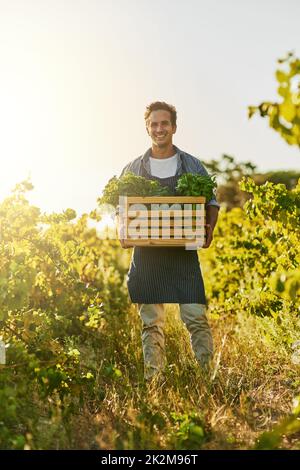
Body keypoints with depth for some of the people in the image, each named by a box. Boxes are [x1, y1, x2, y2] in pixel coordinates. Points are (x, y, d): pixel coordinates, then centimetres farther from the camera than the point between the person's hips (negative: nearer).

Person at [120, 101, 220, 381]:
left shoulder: (192, 165, 7)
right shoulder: (133, 169, 9)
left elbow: (211, 202, 12)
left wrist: (210, 227, -8)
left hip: (184, 254, -1)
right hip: (146, 255, 1)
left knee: (196, 318, -7)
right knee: (151, 324, 5)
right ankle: (153, 381, 13)